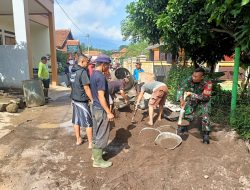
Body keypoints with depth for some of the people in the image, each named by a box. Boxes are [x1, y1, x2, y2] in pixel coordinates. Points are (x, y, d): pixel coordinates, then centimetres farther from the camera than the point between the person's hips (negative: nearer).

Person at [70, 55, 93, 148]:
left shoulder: (73, 71, 7)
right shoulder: (83, 71, -18)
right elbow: (86, 88, -19)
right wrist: (92, 100, -12)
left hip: (74, 99, 8)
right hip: (82, 100, -8)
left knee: (76, 121, 16)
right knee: (88, 123, 1)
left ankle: (78, 139, 28)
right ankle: (91, 143, 8)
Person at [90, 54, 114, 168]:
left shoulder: (93, 75, 8)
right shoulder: (101, 77, -21)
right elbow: (101, 97, -24)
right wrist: (109, 112, -19)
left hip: (95, 108, 9)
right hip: (101, 110, -9)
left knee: (96, 133, 20)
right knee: (102, 135, 1)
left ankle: (95, 153, 34)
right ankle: (98, 160, 13)